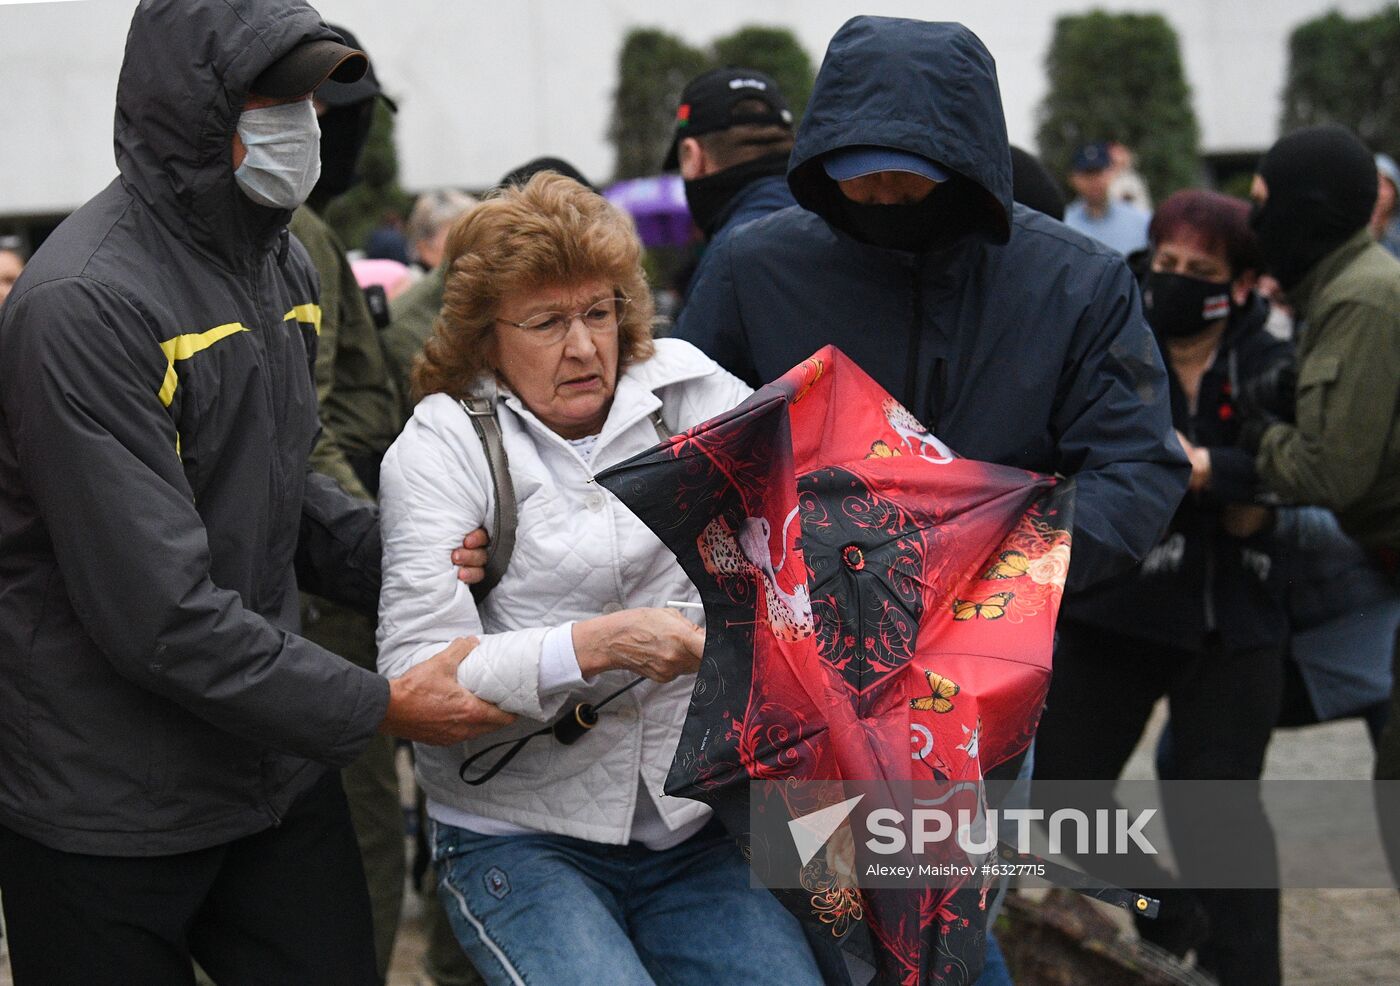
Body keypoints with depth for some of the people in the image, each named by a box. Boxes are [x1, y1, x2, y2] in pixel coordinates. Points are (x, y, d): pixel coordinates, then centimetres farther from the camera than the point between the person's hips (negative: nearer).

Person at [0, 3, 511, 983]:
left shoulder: (280, 259, 7)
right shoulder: (85, 304, -22)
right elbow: (158, 615, -25)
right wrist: (381, 707, -19)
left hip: (278, 776, 7)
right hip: (108, 813, -7)